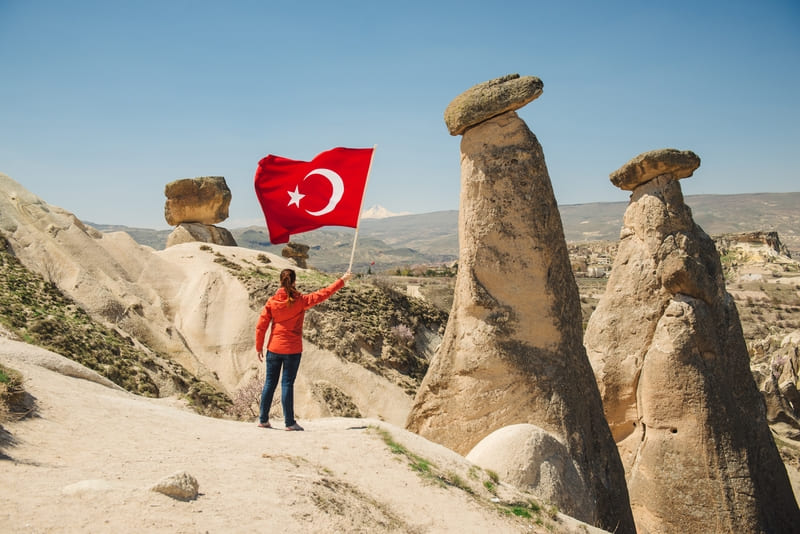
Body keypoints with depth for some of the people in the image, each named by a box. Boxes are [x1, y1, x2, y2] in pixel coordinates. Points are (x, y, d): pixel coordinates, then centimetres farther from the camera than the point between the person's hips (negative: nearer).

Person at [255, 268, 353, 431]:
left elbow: (260, 326, -1)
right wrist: (342, 280, 6)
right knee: (287, 384, 1)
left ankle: (263, 419, 16)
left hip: (274, 349, 2)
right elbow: (323, 294, -3)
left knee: (270, 383, 10)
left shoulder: (272, 301, -3)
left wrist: (259, 347, 8)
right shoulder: (300, 301, -9)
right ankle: (289, 422, 5)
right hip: (292, 350, -2)